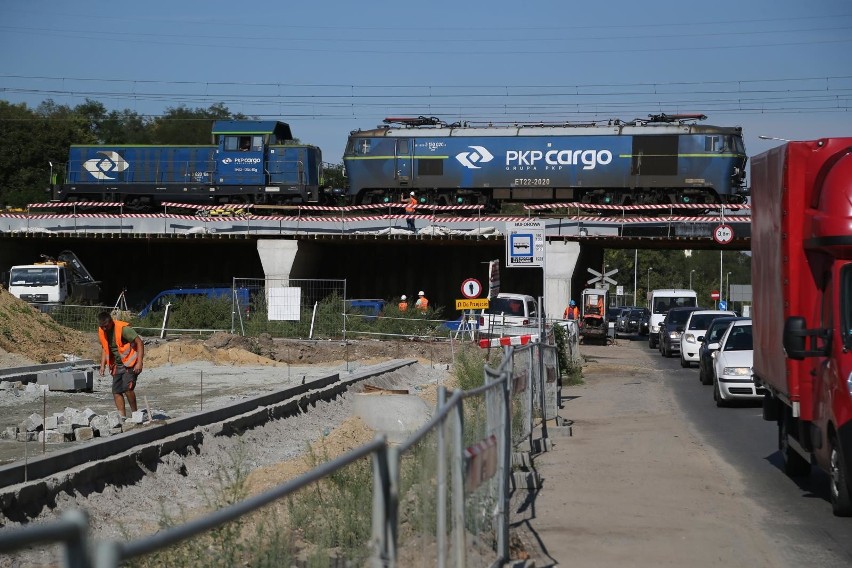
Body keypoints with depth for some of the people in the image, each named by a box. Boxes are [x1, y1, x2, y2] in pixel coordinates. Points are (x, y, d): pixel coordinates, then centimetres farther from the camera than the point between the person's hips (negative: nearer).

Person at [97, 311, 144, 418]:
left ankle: (135, 413, -6)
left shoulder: (123, 328, -21)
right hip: (117, 364, 7)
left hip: (130, 362, -7)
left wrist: (139, 362, -25)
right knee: (116, 391, 1)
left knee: (127, 388, -20)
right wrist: (103, 365, 7)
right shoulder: (101, 331, 1)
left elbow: (139, 342, -19)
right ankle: (122, 416, 6)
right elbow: (104, 348, 17)